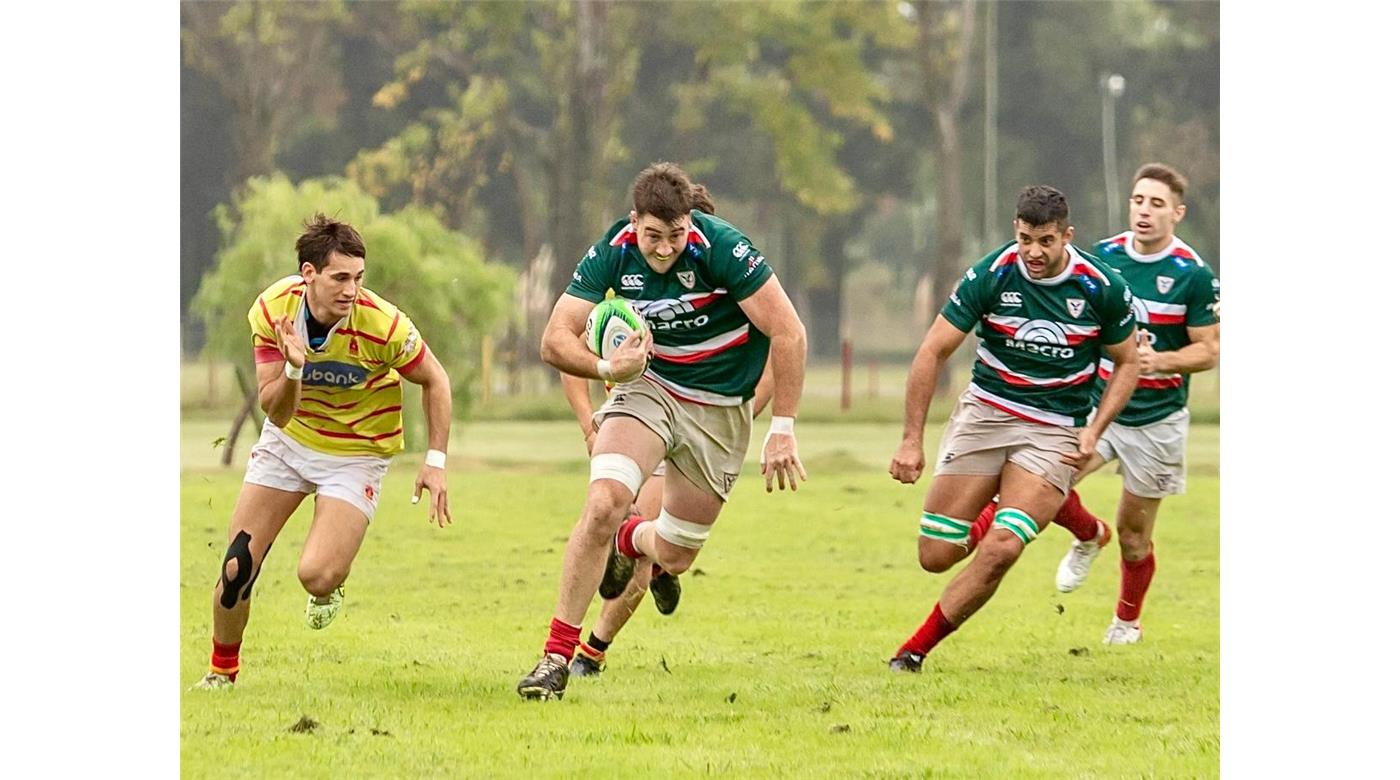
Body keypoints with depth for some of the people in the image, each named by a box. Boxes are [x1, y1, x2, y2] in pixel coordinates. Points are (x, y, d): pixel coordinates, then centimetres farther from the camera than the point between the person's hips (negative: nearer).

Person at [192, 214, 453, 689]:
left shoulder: (383, 325, -28)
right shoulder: (272, 310, -20)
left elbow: (435, 381, -8)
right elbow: (275, 412, -18)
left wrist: (436, 461, -11)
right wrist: (293, 369, -38)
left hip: (356, 453, -3)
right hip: (288, 441, 3)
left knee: (316, 576, -21)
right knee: (236, 569, -3)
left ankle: (331, 587, 19)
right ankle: (222, 670, 23)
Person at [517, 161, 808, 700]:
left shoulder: (721, 247, -25)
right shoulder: (613, 253, -17)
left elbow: (788, 334, -22)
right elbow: (555, 340, -15)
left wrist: (782, 428, -25)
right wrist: (606, 368, -35)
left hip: (720, 409, -1)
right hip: (649, 387, 1)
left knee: (674, 557, 6)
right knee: (604, 502, -25)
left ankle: (629, 542, 46)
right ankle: (557, 655, -17)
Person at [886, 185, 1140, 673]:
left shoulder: (1102, 287, -8)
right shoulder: (990, 276, -10)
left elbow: (1127, 363, 7)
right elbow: (933, 352, -6)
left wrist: (1094, 430, -6)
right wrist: (912, 439, -11)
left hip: (1054, 431, -1)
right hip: (985, 413, 1)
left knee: (1001, 550, -20)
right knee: (937, 555, -3)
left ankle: (915, 650, -6)